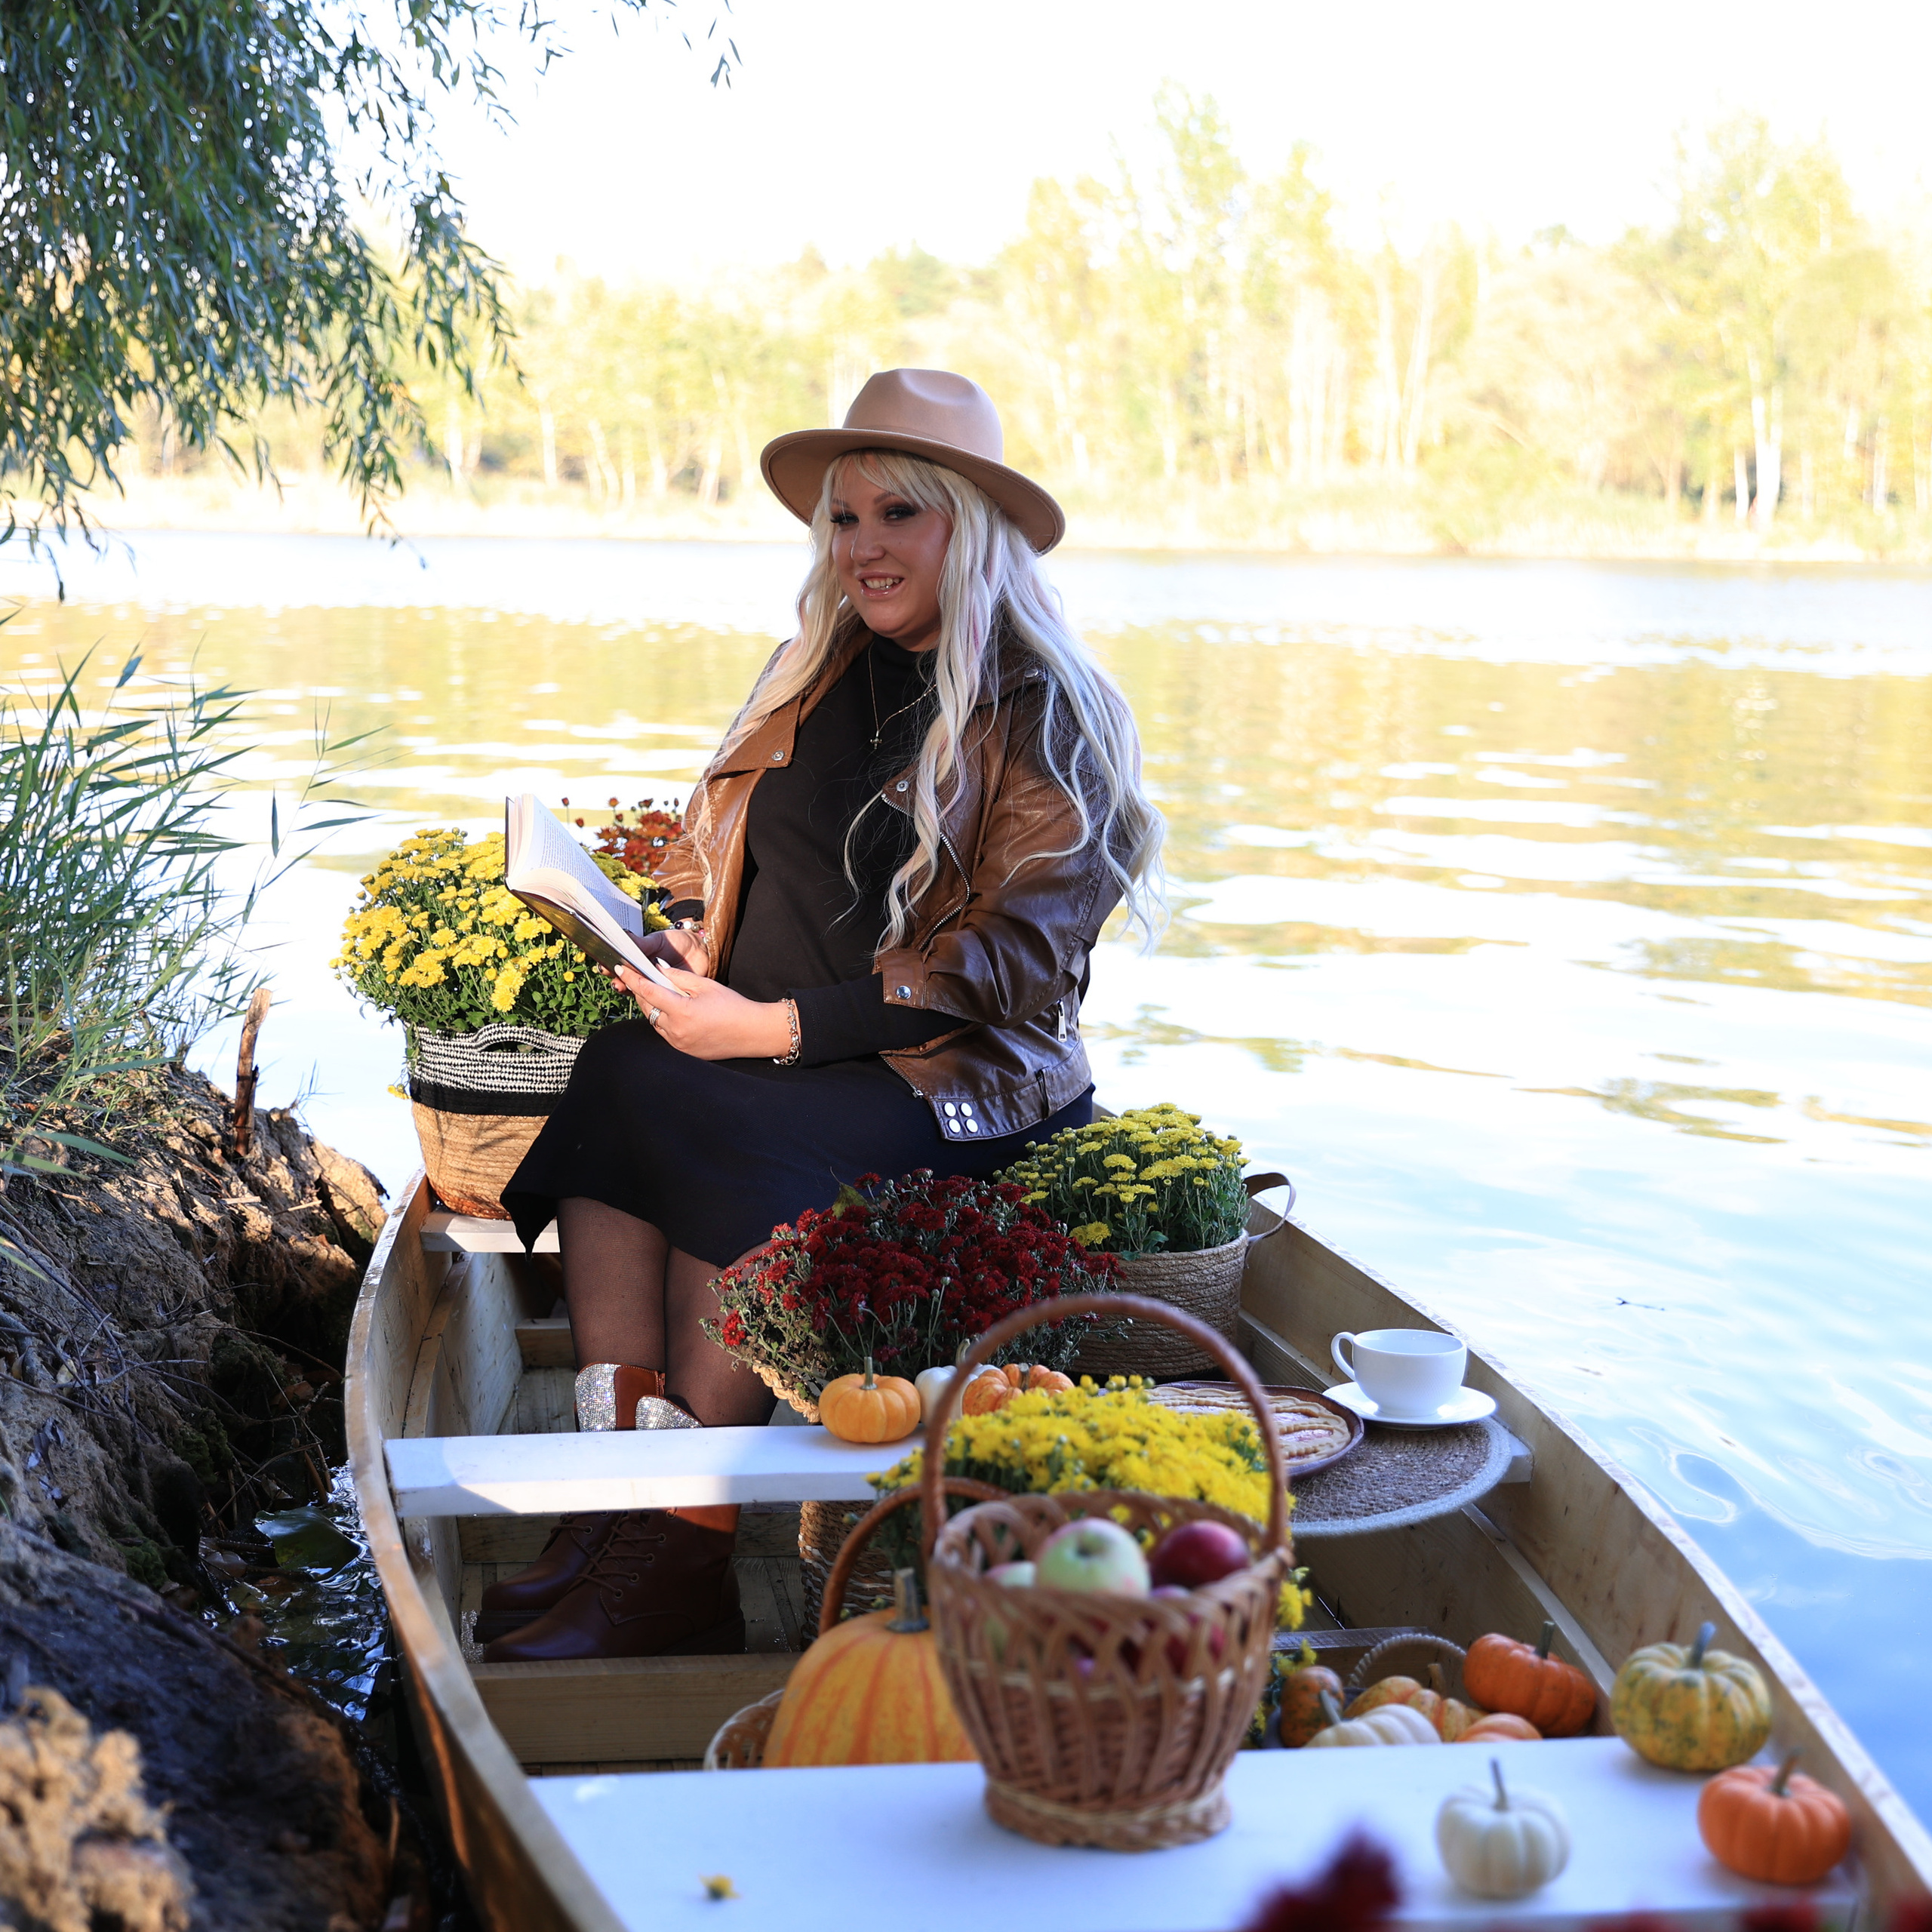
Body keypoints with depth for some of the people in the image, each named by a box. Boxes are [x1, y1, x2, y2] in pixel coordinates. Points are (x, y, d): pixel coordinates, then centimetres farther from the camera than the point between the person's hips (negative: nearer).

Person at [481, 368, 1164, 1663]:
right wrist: (683, 947, -1)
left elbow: (1003, 963, -12)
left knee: (716, 1134, -32)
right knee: (616, 1076, -25)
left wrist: (776, 1027, -18)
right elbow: (720, 857, 22)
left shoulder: (1049, 717, -3)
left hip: (957, 1084, -6)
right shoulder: (819, 678, 18)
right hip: (764, 1051, 6)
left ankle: (686, 1554, -26)